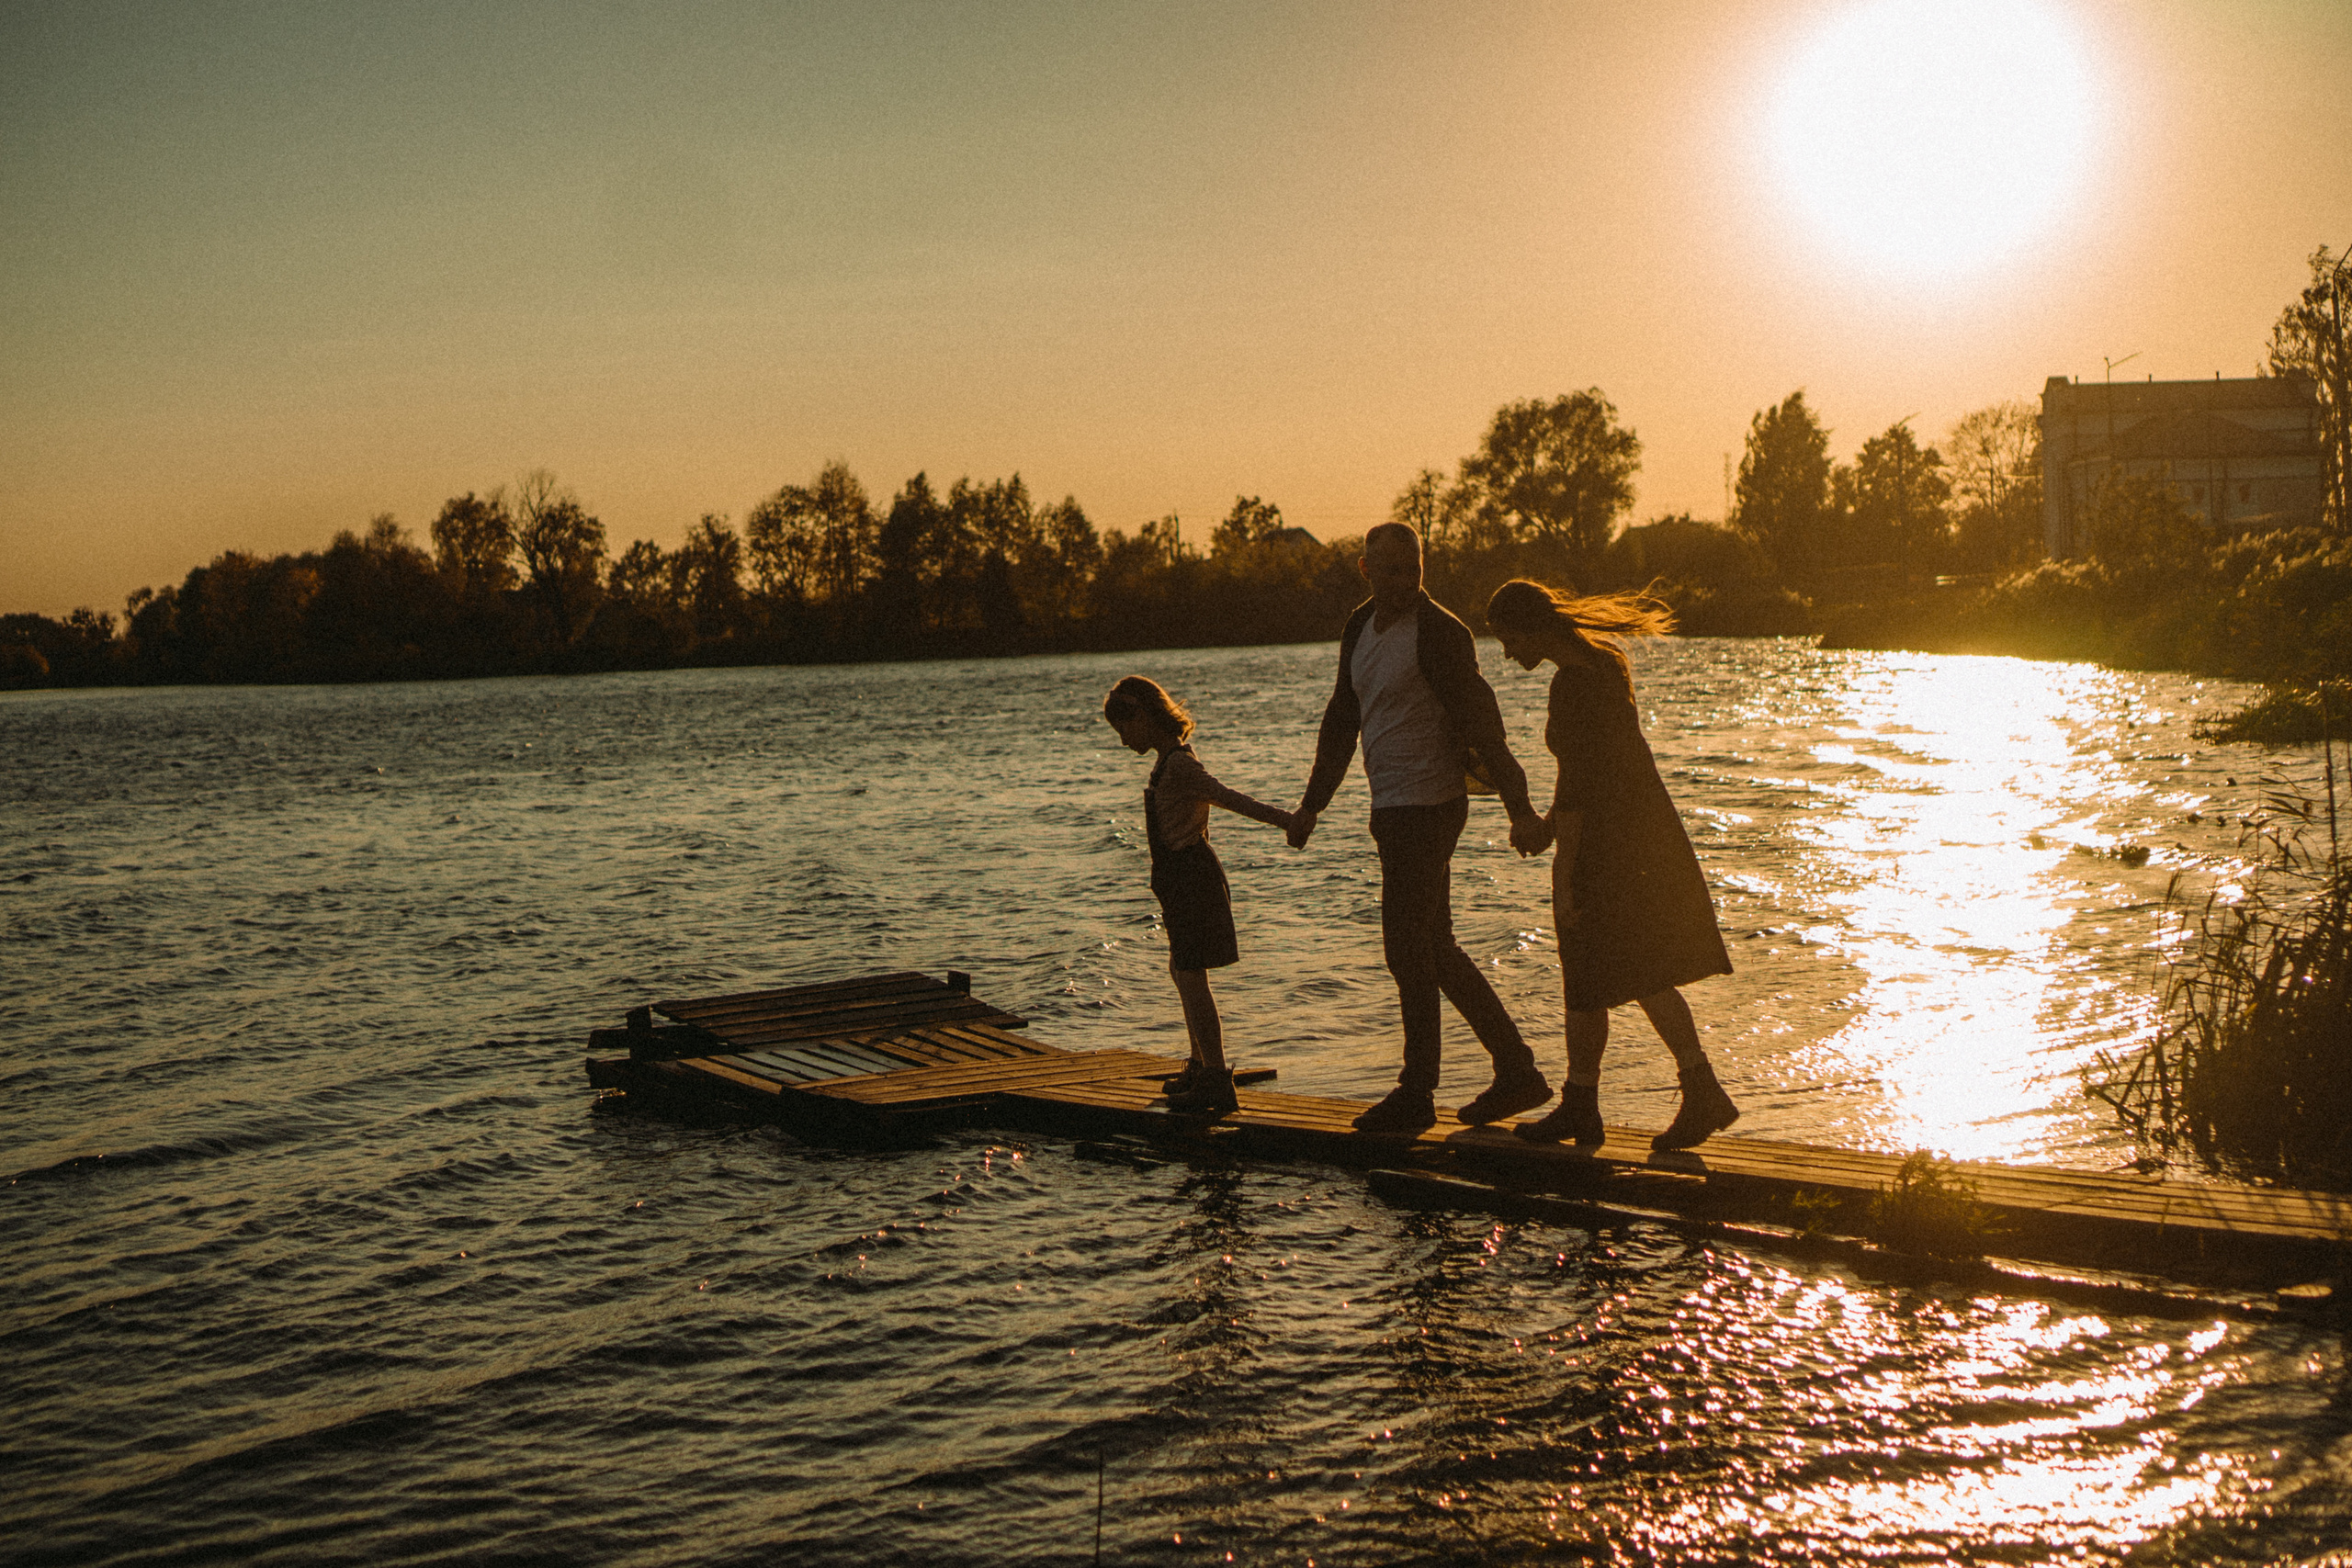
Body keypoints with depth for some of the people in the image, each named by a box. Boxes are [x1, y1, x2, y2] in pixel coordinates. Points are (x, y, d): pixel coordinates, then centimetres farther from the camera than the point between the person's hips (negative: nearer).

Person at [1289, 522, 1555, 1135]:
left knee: (1407, 946, -5)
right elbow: (1341, 721, 21)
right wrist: (1312, 803, 20)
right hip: (1392, 807, 9)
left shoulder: (1441, 634, -12)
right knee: (1434, 948, 12)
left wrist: (1519, 808, -22)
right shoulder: (1359, 628, 12)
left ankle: (1416, 1094, 5)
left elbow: (1482, 721, -16)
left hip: (1428, 804, -9)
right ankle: (1517, 1071, 19)